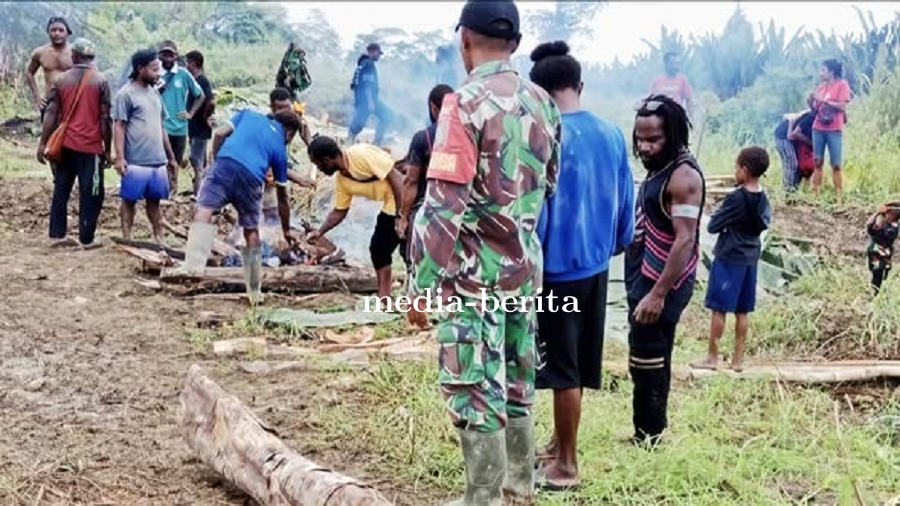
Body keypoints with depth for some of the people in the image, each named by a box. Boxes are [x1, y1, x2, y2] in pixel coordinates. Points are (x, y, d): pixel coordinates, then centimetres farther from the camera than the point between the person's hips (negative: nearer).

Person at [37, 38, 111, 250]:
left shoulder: (61, 80, 3)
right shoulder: (100, 81, -5)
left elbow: (51, 113, -1)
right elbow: (105, 119, -7)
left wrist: (43, 143, 3)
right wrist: (108, 149, -1)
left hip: (65, 145, 4)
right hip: (90, 147, -4)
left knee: (61, 190, 14)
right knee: (91, 194, 3)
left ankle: (57, 234, 15)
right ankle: (86, 239, 3)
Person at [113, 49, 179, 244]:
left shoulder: (154, 93, 15)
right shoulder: (126, 94, -6)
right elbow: (119, 127, -10)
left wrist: (171, 156, 20)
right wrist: (120, 157, -17)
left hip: (158, 160, 6)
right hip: (136, 161, -6)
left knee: (154, 199, 11)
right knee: (130, 199, 1)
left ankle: (159, 238, 17)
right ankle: (126, 239, 8)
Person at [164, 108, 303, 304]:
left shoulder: (249, 114, 30)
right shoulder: (280, 147, 27)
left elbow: (220, 133, 13)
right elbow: (282, 197, 30)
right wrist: (286, 231, 40)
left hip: (225, 163, -1)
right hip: (251, 177, 1)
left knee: (204, 210, -10)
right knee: (251, 231, 15)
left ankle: (192, 264, -32)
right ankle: (254, 291, 23)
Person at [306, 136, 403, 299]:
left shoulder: (362, 154, -20)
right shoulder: (342, 180, 6)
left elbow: (395, 178, -22)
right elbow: (339, 211, 19)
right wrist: (319, 232, 12)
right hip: (391, 206, 10)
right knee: (378, 248, 12)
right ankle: (384, 298, 17)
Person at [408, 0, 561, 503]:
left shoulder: (466, 103, -15)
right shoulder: (543, 103, 6)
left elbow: (444, 204, -18)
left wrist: (422, 279, -13)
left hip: (475, 270, -7)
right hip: (526, 265, 7)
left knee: (475, 386, 1)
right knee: (517, 377, 18)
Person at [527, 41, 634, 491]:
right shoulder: (612, 134, 2)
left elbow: (534, 208, -16)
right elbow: (625, 202, 9)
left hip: (558, 267, -7)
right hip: (596, 265, 7)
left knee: (562, 368, 3)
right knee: (576, 364, 19)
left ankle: (566, 465, 13)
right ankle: (561, 443, 33)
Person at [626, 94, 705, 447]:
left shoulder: (683, 175, -19)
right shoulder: (660, 167, 11)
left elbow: (685, 240, -24)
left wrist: (659, 294, -27)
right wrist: (645, 287, 18)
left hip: (662, 284, -10)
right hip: (646, 279, 10)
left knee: (647, 363, -5)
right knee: (650, 362, 16)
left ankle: (647, 440, 4)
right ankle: (648, 435, 25)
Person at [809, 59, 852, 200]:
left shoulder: (842, 84, -1)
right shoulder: (821, 87, 13)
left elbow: (842, 106, -10)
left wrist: (824, 100, -14)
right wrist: (812, 102, -4)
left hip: (834, 130, -5)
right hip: (818, 129, 5)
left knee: (836, 165, -5)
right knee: (818, 163, 1)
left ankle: (838, 197, -4)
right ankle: (816, 195, 1)